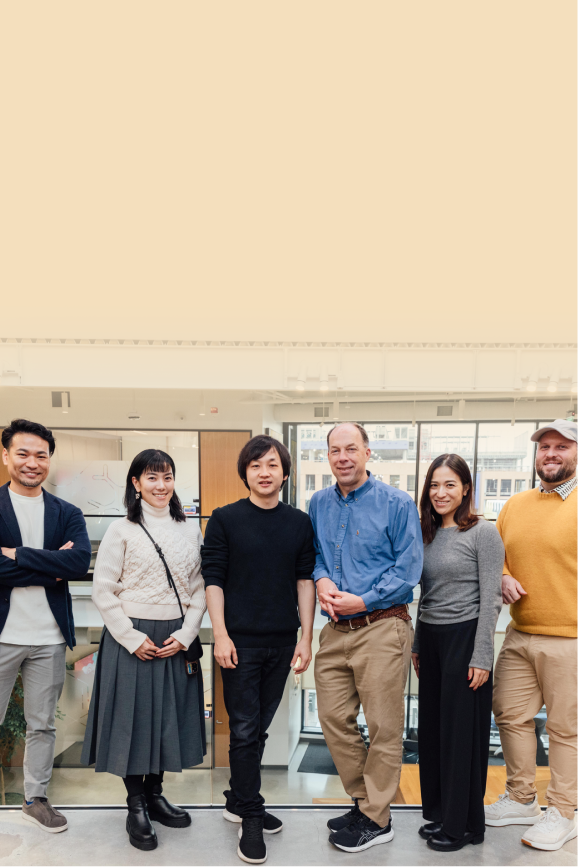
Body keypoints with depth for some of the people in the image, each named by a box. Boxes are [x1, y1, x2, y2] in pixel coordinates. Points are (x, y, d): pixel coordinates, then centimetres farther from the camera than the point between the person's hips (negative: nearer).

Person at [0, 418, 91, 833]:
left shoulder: (68, 514, 6)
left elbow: (81, 562, -11)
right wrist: (51, 568, -14)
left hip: (49, 637, 3)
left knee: (42, 725, 15)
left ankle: (36, 798, 32)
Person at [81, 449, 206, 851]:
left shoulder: (190, 530, 5)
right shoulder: (122, 531, -5)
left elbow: (200, 588, 6)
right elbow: (104, 592, -6)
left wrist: (186, 634, -5)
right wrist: (133, 639, -11)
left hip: (177, 640, 4)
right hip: (132, 639, -3)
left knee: (170, 716, 12)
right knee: (134, 717, 4)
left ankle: (155, 794, 33)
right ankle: (136, 807, 23)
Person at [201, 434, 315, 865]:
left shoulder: (300, 523, 5)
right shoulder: (225, 519, -4)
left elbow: (305, 580, 6)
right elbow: (213, 579, -4)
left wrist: (306, 637, 3)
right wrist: (221, 634, -11)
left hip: (282, 642, 3)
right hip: (241, 641, -3)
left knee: (260, 728, 14)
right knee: (244, 730, 2)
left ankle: (238, 801, 31)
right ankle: (251, 817, 15)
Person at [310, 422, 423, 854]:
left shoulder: (397, 503, -6)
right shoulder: (319, 503, 9)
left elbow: (408, 568, -8)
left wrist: (362, 600, -14)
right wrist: (321, 579, -3)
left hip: (381, 627, -5)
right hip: (335, 629, 6)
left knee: (384, 727, 3)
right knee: (333, 717, 11)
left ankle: (376, 819, 20)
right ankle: (363, 799, 31)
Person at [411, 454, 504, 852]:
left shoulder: (483, 533, -9)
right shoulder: (429, 534, 10)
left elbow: (490, 599, -12)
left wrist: (481, 658, -14)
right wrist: (417, 645, 15)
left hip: (465, 637, -6)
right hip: (430, 639, 6)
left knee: (462, 730, 3)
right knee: (432, 726, 12)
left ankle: (464, 823, 20)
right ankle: (438, 812, 29)